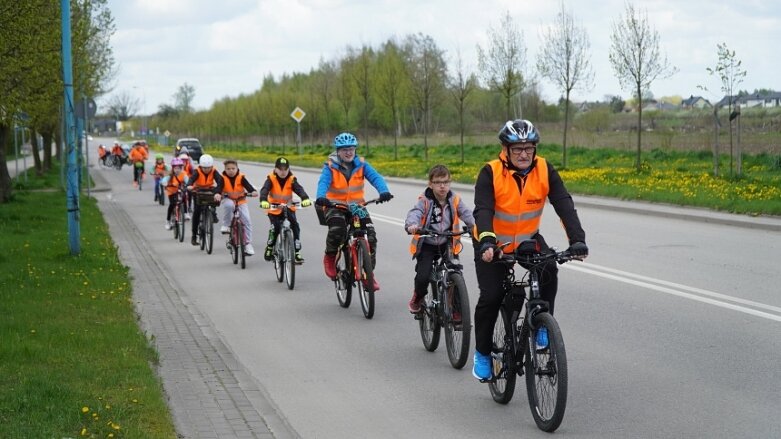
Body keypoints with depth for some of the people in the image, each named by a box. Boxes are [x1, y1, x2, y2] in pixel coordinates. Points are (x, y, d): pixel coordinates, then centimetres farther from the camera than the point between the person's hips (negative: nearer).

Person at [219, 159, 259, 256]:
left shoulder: (241, 177, -12)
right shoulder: (223, 178, -12)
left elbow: (248, 185, -22)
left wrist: (253, 192, -43)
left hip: (241, 201, 1)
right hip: (228, 200, -1)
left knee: (247, 220, -13)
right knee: (229, 205, -38)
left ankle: (248, 244, -6)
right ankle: (226, 225, -15)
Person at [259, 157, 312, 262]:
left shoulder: (291, 180, -5)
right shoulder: (271, 179, -9)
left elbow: (299, 189, -21)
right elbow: (264, 190, -25)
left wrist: (305, 199, -42)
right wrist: (263, 201, -46)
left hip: (288, 208, 2)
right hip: (274, 209, -2)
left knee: (295, 225, -19)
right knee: (275, 228, -21)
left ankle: (297, 250, -11)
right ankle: (270, 247, 6)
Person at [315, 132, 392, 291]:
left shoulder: (361, 165, -2)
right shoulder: (330, 167, -8)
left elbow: (375, 177, -16)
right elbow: (323, 182, -25)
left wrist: (384, 191, -37)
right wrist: (321, 197, -47)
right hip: (334, 206, -3)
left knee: (370, 235, -14)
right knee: (337, 229, -32)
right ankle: (330, 257, -2)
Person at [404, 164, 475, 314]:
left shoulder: (454, 199, -3)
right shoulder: (424, 201, -10)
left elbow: (466, 214, -13)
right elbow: (415, 213, -26)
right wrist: (412, 225, -49)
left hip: (447, 245, 2)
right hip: (427, 245, -2)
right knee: (423, 277, -17)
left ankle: (456, 311, 9)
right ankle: (418, 298, 19)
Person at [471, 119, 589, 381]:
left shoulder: (545, 171, -17)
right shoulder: (491, 173, -23)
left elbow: (564, 206, -24)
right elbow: (483, 210, -33)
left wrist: (577, 240, -38)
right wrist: (487, 242, -51)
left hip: (528, 239, 2)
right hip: (493, 244, -2)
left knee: (549, 271, -26)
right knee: (491, 296, -12)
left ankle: (542, 329, -7)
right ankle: (482, 354, 9)